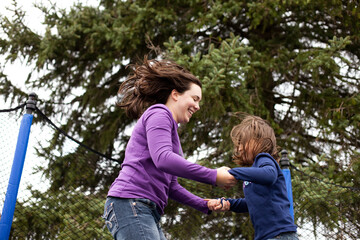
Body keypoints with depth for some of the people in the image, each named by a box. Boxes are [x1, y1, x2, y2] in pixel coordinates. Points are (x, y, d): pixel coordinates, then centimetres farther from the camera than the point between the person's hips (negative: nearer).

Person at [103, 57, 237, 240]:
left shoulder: (170, 128, 27)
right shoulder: (158, 112, 0)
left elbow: (171, 187, 27)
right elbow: (162, 159, -18)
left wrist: (206, 206, 19)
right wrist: (213, 177, -16)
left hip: (146, 212, 10)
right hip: (130, 204, -10)